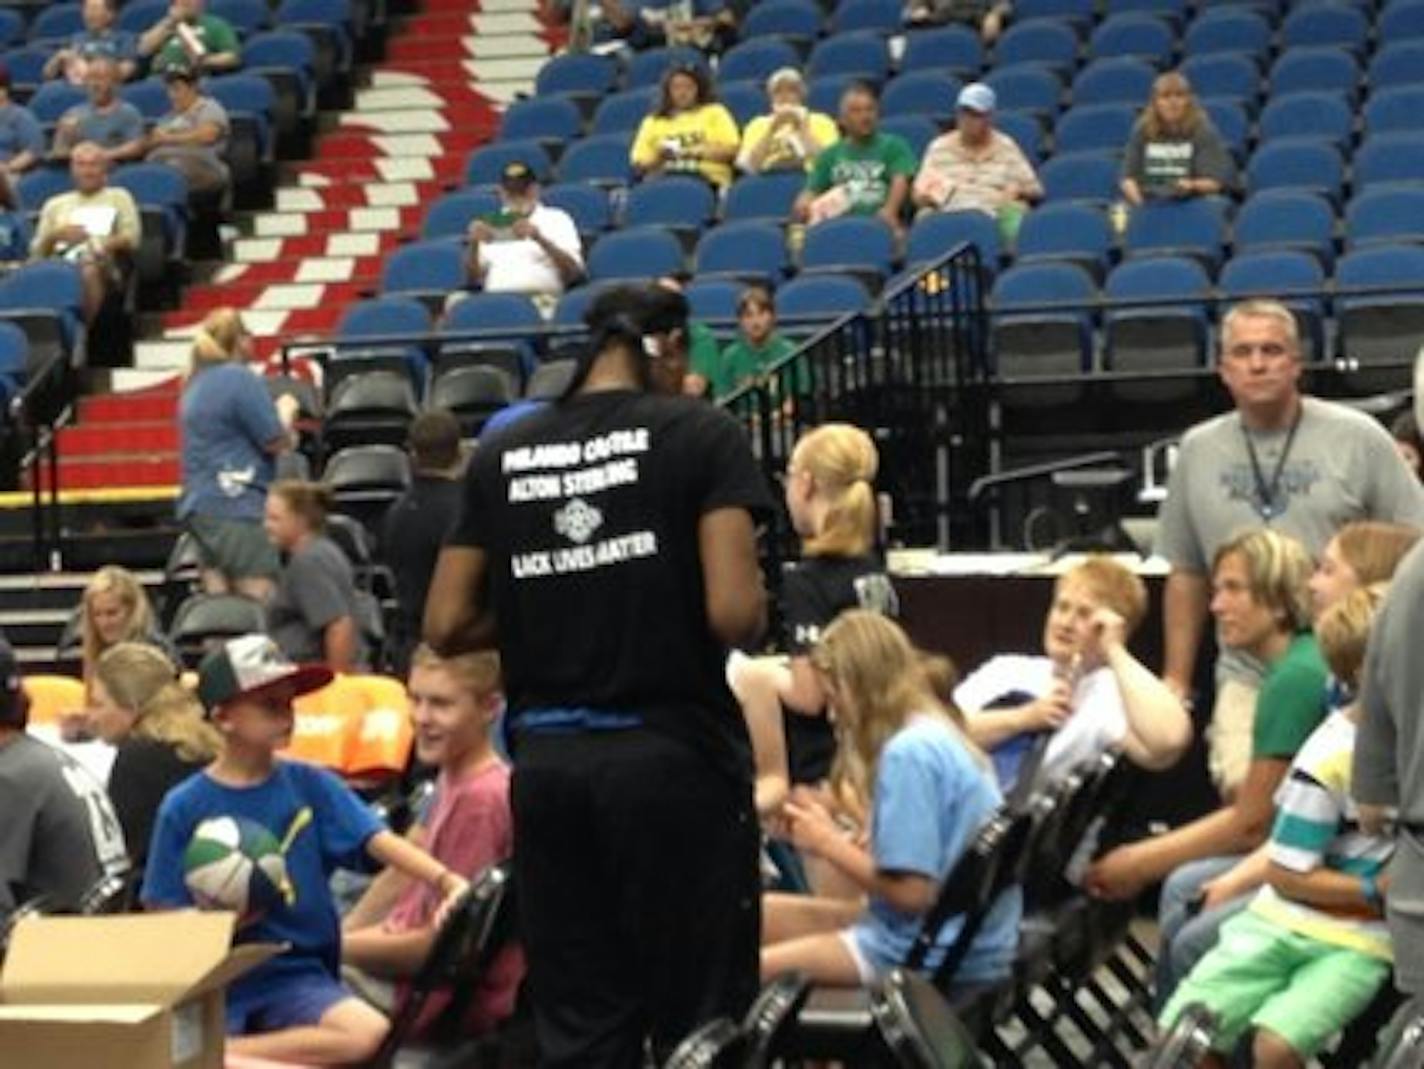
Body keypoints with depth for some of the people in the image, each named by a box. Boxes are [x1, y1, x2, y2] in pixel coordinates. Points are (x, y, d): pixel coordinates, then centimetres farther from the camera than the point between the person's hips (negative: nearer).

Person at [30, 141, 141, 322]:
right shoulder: (55, 204, 31)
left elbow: (131, 239, 9)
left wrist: (102, 245, -9)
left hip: (103, 263, -2)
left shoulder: (119, 197, 24)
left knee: (89, 268, -42)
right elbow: (37, 251, 22)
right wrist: (55, 236, 1)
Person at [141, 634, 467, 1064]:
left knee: (368, 1033, -28)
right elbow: (161, 914, 2)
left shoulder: (311, 786, 5)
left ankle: (225, 1053, -14)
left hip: (296, 973, 3)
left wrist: (448, 882, -22)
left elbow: (379, 841, -6)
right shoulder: (184, 807, 1)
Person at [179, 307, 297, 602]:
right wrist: (286, 411, 9)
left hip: (199, 506, 8)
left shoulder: (196, 384, 16)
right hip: (238, 508, -8)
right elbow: (276, 441, -10)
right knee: (259, 607, -7)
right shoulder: (241, 379, -10)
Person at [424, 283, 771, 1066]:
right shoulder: (699, 436, -5)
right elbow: (734, 612, -15)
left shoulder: (502, 455, 8)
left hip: (546, 759, 4)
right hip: (673, 753, -4)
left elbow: (446, 627, 6)